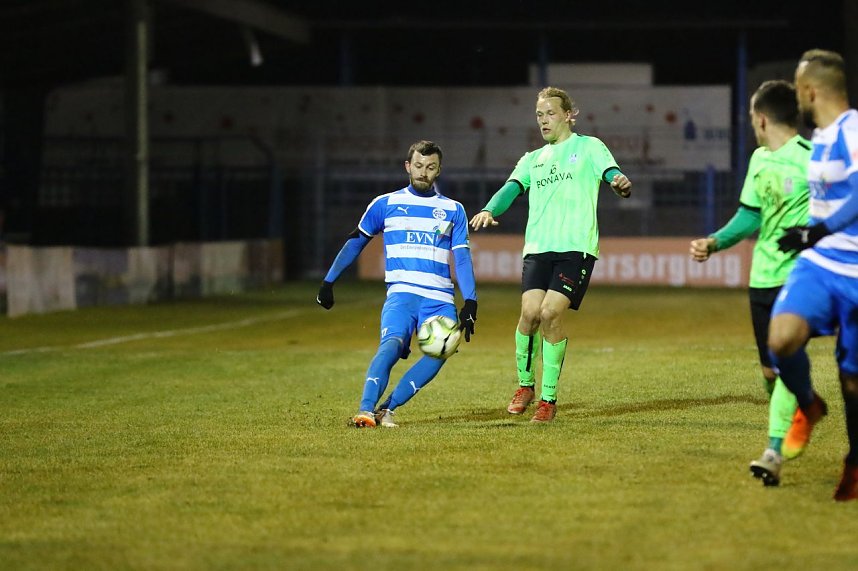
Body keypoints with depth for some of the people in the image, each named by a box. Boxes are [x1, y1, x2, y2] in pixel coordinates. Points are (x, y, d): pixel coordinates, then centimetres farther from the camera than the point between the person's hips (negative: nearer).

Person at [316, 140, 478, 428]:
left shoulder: (453, 210, 13)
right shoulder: (385, 204, 11)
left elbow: (462, 258, 9)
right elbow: (355, 243, 19)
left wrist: (470, 303, -3)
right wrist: (328, 282, 15)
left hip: (440, 299, 2)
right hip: (401, 293, -2)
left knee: (440, 351, -24)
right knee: (392, 343, -29)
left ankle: (386, 409, -18)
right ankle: (365, 410, -37)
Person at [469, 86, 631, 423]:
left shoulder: (588, 147, 11)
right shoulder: (532, 159, 21)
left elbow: (613, 174, -4)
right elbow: (512, 188, 6)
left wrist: (622, 184, -30)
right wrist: (489, 210, -15)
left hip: (577, 247, -3)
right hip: (538, 247, 3)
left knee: (551, 314, -16)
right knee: (530, 313, -13)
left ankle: (548, 398, -4)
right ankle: (525, 385, 11)